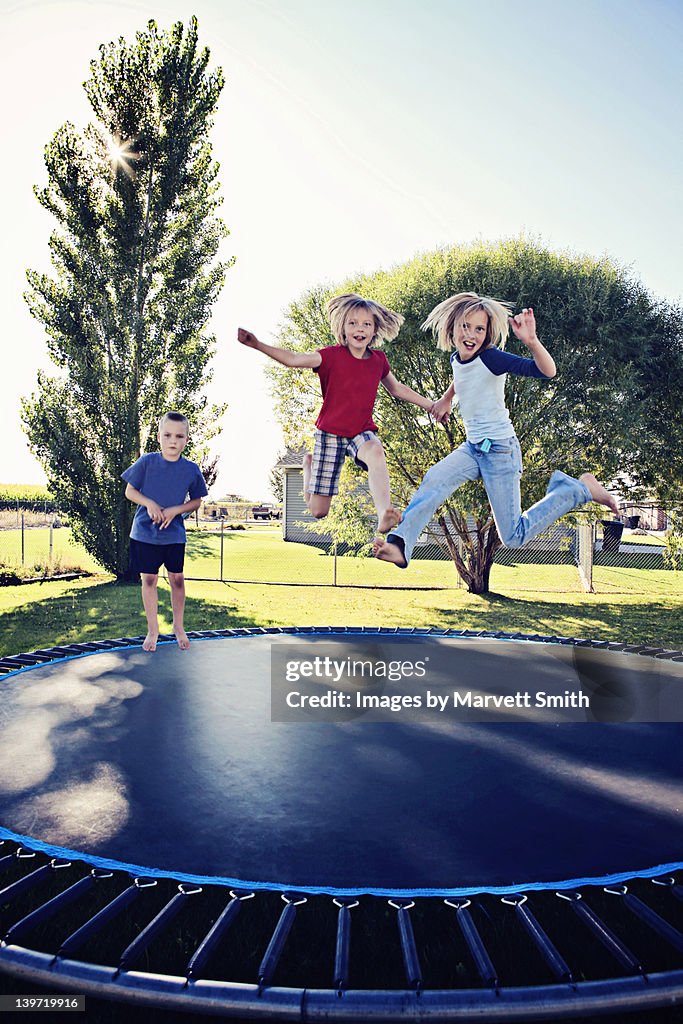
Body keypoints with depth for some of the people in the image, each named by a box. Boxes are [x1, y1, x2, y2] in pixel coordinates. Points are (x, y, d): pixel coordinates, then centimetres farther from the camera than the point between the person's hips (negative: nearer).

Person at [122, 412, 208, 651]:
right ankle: (153, 629, 22)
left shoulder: (191, 469, -5)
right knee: (149, 579, 7)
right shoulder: (146, 462, -8)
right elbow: (130, 491, 0)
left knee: (177, 579, 8)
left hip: (174, 534, 1)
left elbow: (196, 501, 5)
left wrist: (175, 510, -12)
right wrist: (149, 504, -17)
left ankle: (178, 626, 27)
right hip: (144, 532, -1)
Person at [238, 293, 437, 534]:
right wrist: (258, 345, -35)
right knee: (318, 511, 4)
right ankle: (310, 462, 36)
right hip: (330, 432, -2)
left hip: (362, 431, 2)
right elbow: (293, 359, -22)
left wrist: (431, 405, 19)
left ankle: (384, 515, -47)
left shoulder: (379, 360, 1)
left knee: (376, 452, -39)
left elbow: (397, 389, 17)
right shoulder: (333, 355, -11)